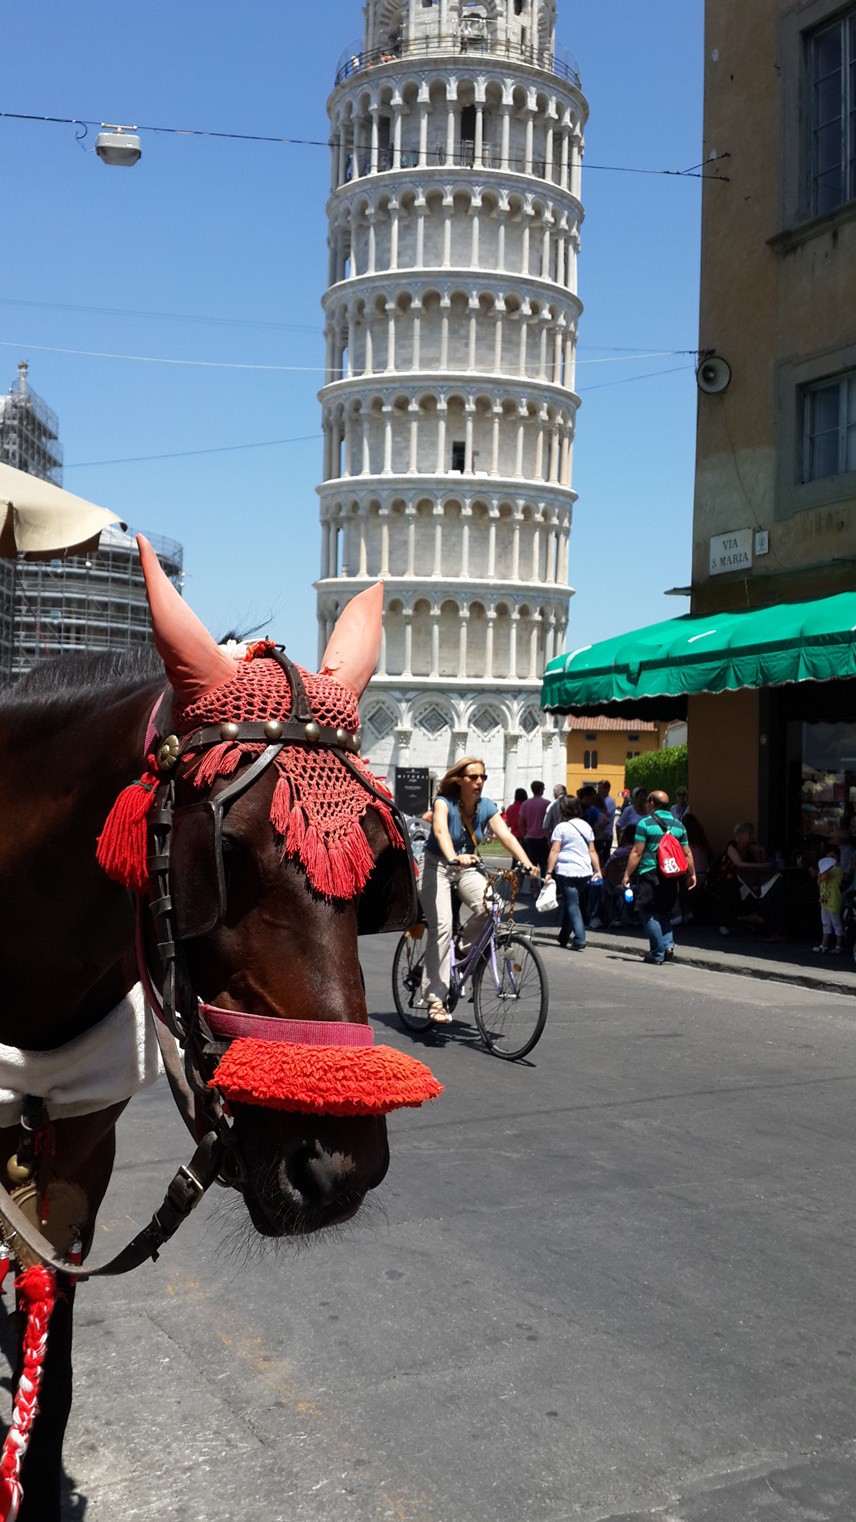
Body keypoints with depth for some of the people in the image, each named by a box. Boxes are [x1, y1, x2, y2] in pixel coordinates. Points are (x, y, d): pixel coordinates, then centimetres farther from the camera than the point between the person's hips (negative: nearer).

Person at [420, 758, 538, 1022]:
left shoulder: (487, 806, -3)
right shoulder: (444, 802, -17)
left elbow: (506, 835, -14)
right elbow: (441, 831, -36)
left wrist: (526, 863, -30)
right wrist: (454, 857, -56)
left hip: (467, 869, 4)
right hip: (437, 867, -4)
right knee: (441, 926, -20)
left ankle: (466, 948, 4)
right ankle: (435, 999, -18)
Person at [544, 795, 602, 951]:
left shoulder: (562, 827, -6)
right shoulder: (586, 826, 11)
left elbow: (554, 851, -11)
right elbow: (592, 851, 11)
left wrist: (549, 872, -11)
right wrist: (598, 870, 14)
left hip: (566, 871, -6)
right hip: (585, 872, 6)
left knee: (572, 905, -3)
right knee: (569, 903, 18)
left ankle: (580, 940, -13)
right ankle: (563, 938, 26)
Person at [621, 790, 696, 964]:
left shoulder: (645, 823, -5)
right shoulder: (678, 825, 10)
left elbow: (637, 853, -8)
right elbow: (687, 854, 12)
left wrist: (627, 874, -4)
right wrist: (691, 874, 22)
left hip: (650, 873, -5)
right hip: (671, 876, 5)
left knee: (649, 915, 2)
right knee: (664, 913, 19)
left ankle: (658, 954, 1)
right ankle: (668, 945, 3)